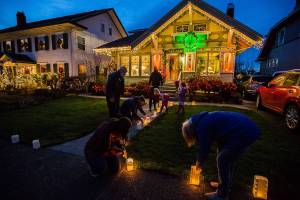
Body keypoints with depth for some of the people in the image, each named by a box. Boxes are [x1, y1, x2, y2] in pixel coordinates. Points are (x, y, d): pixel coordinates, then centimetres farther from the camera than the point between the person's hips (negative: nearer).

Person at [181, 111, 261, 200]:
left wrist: (199, 162, 16)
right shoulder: (203, 119, 13)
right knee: (226, 159, 20)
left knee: (222, 160, -1)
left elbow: (204, 147, -4)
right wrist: (200, 161, 27)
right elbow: (206, 143, 22)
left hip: (244, 133, -10)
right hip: (247, 128, 10)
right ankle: (225, 185, 37)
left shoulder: (202, 126, -15)